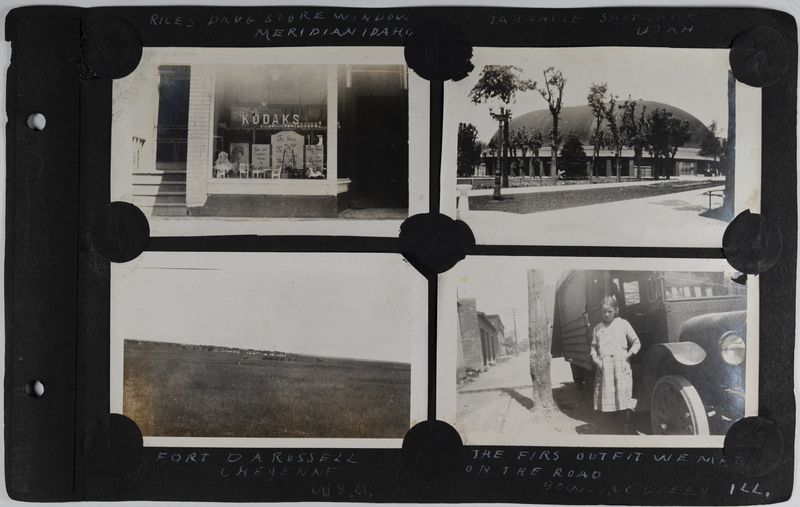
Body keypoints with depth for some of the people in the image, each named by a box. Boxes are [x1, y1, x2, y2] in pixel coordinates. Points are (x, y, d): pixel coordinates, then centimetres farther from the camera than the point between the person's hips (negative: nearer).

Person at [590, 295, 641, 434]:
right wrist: (594, 358, 1)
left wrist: (628, 355, -7)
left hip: (621, 365, -2)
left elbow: (636, 343, 6)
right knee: (606, 396, 2)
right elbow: (593, 346, 20)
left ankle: (627, 425, 5)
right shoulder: (598, 328, 14)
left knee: (624, 395, -5)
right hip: (604, 367, 3)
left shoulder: (623, 324, 5)